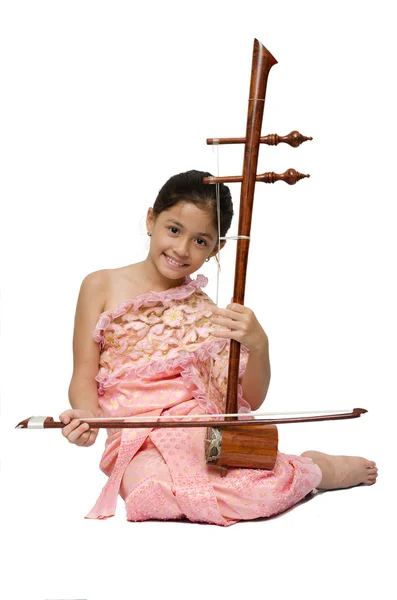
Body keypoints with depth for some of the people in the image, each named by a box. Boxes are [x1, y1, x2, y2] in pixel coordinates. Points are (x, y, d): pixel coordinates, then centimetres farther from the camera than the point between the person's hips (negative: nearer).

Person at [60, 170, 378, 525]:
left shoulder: (208, 314, 13)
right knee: (152, 485, -39)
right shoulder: (102, 287, 9)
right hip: (138, 440, 0)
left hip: (205, 426, 0)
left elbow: (250, 400, 6)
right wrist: (88, 415, -17)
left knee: (266, 486, -35)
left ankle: (317, 468, 3)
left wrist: (258, 345, -15)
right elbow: (84, 377, 6)